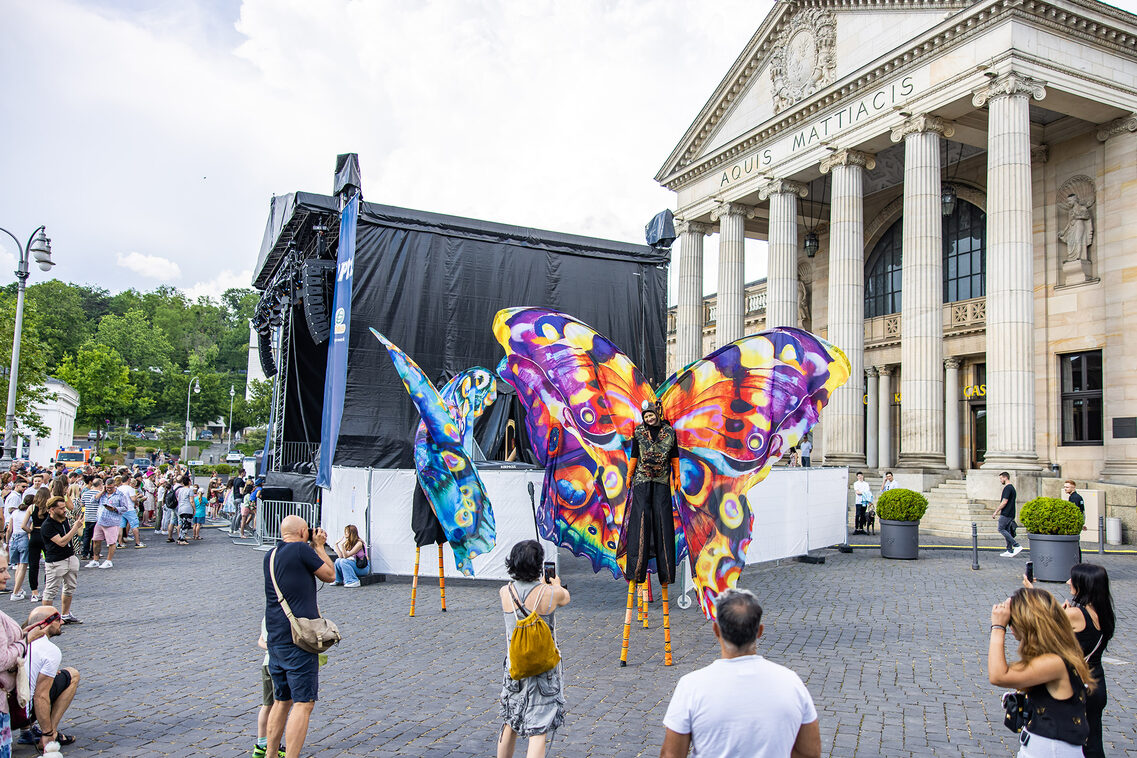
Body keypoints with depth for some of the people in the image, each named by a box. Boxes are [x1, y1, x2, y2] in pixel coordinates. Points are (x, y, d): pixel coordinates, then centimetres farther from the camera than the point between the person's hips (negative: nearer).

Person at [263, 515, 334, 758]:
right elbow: (329, 575, 0)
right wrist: (319, 546, 10)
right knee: (303, 702, -5)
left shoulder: (270, 555, 11)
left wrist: (314, 548, 23)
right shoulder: (301, 549, -12)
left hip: (275, 638, 8)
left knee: (281, 700, 19)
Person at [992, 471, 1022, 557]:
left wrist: (996, 512, -13)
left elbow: (1004, 502, -19)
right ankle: (1009, 551, 8)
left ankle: (1017, 546, -10)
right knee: (1007, 531, 9)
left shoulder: (1007, 488, -14)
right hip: (1011, 514, 10)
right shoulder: (1012, 487, 18)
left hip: (1006, 514, -10)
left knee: (1001, 529, -5)